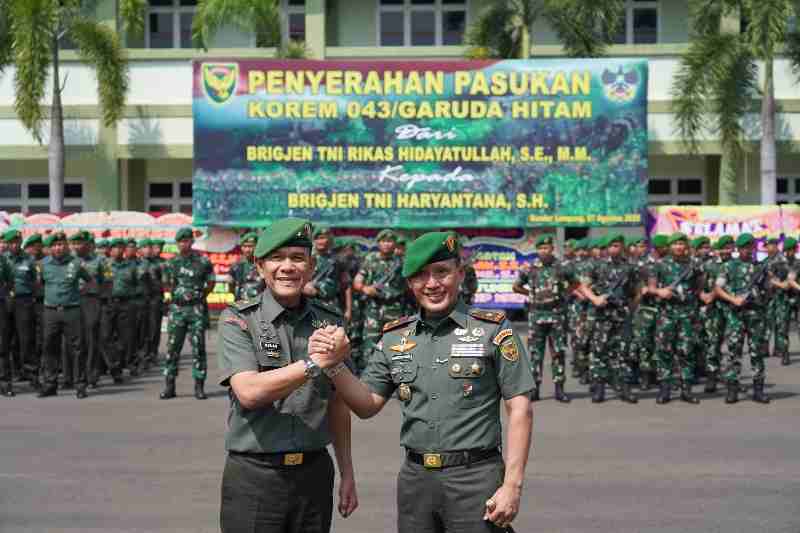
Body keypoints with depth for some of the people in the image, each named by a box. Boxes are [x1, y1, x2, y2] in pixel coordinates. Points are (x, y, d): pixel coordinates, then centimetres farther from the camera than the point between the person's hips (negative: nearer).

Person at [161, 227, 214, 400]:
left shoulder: (203, 261, 2)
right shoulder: (171, 263, 8)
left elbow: (211, 283, 11)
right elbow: (169, 285, 15)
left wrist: (200, 296, 4)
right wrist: (181, 295, 5)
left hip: (197, 309, -2)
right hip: (177, 308, 2)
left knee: (198, 348, -2)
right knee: (172, 347, 1)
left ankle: (199, 386, 4)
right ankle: (169, 386, 7)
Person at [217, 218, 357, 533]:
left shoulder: (329, 322, 7)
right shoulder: (238, 320, -4)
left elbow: (337, 406, 13)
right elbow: (249, 392, -18)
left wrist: (347, 473, 11)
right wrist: (315, 363, -20)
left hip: (315, 472, 3)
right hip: (254, 475, -3)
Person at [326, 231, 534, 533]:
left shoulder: (493, 330, -5)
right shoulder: (395, 337, 8)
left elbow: (519, 409, -6)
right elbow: (368, 405, 11)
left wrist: (512, 485, -11)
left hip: (475, 476, -4)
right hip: (414, 478, 4)